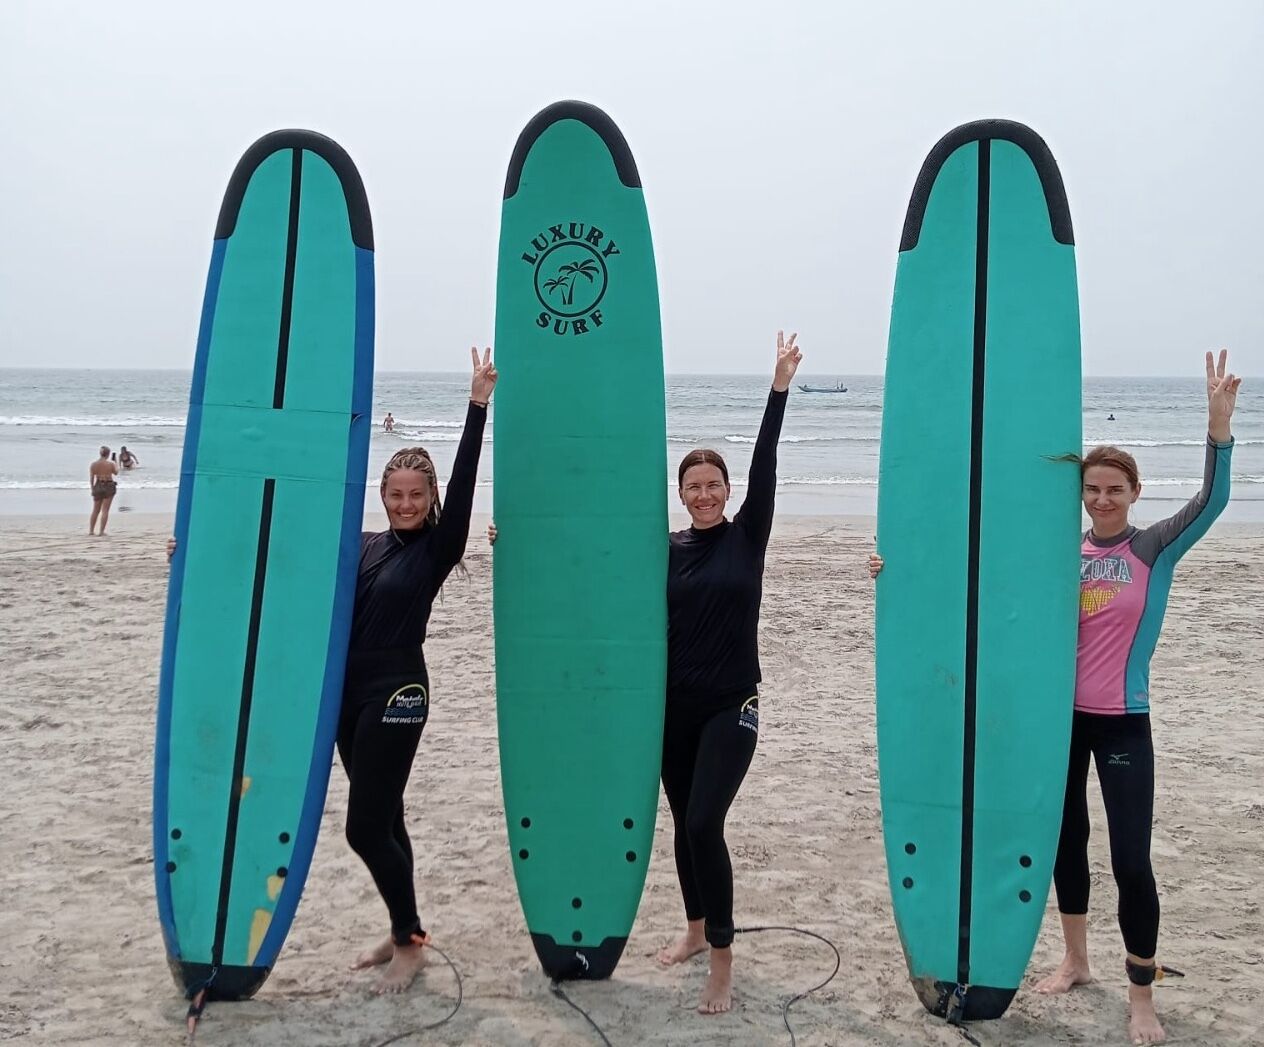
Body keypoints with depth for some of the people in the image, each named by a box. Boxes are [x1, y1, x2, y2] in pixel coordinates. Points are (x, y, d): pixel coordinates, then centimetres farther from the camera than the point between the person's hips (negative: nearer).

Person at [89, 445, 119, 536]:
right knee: (105, 510, 0)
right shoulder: (110, 464, -10)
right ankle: (102, 532, -3)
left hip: (98, 487, 3)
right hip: (109, 486, -3)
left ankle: (91, 531, 15)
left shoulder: (93, 464, -3)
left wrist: (92, 489, 14)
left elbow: (91, 478, 1)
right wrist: (116, 466, 30)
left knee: (95, 511, 14)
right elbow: (116, 473, 10)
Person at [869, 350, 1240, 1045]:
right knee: (1066, 842, 15)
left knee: (1131, 860, -4)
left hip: (1123, 725, -4)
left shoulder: (1155, 550, -6)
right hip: (1060, 717, 4)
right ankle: (1075, 963, 34)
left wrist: (1219, 421, -32)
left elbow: (1212, 501, -20)